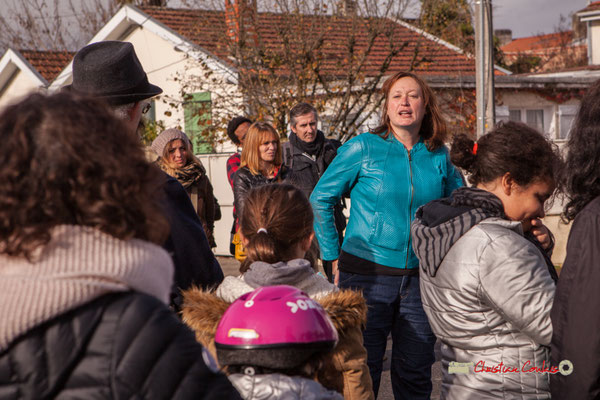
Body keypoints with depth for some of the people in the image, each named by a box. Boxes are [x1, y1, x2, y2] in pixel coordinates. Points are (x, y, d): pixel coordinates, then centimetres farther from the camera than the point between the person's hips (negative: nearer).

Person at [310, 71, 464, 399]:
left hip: (420, 278, 3)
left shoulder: (438, 157, 6)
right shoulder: (363, 148, -4)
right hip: (367, 275, -3)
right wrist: (334, 258, -1)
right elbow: (319, 200, 2)